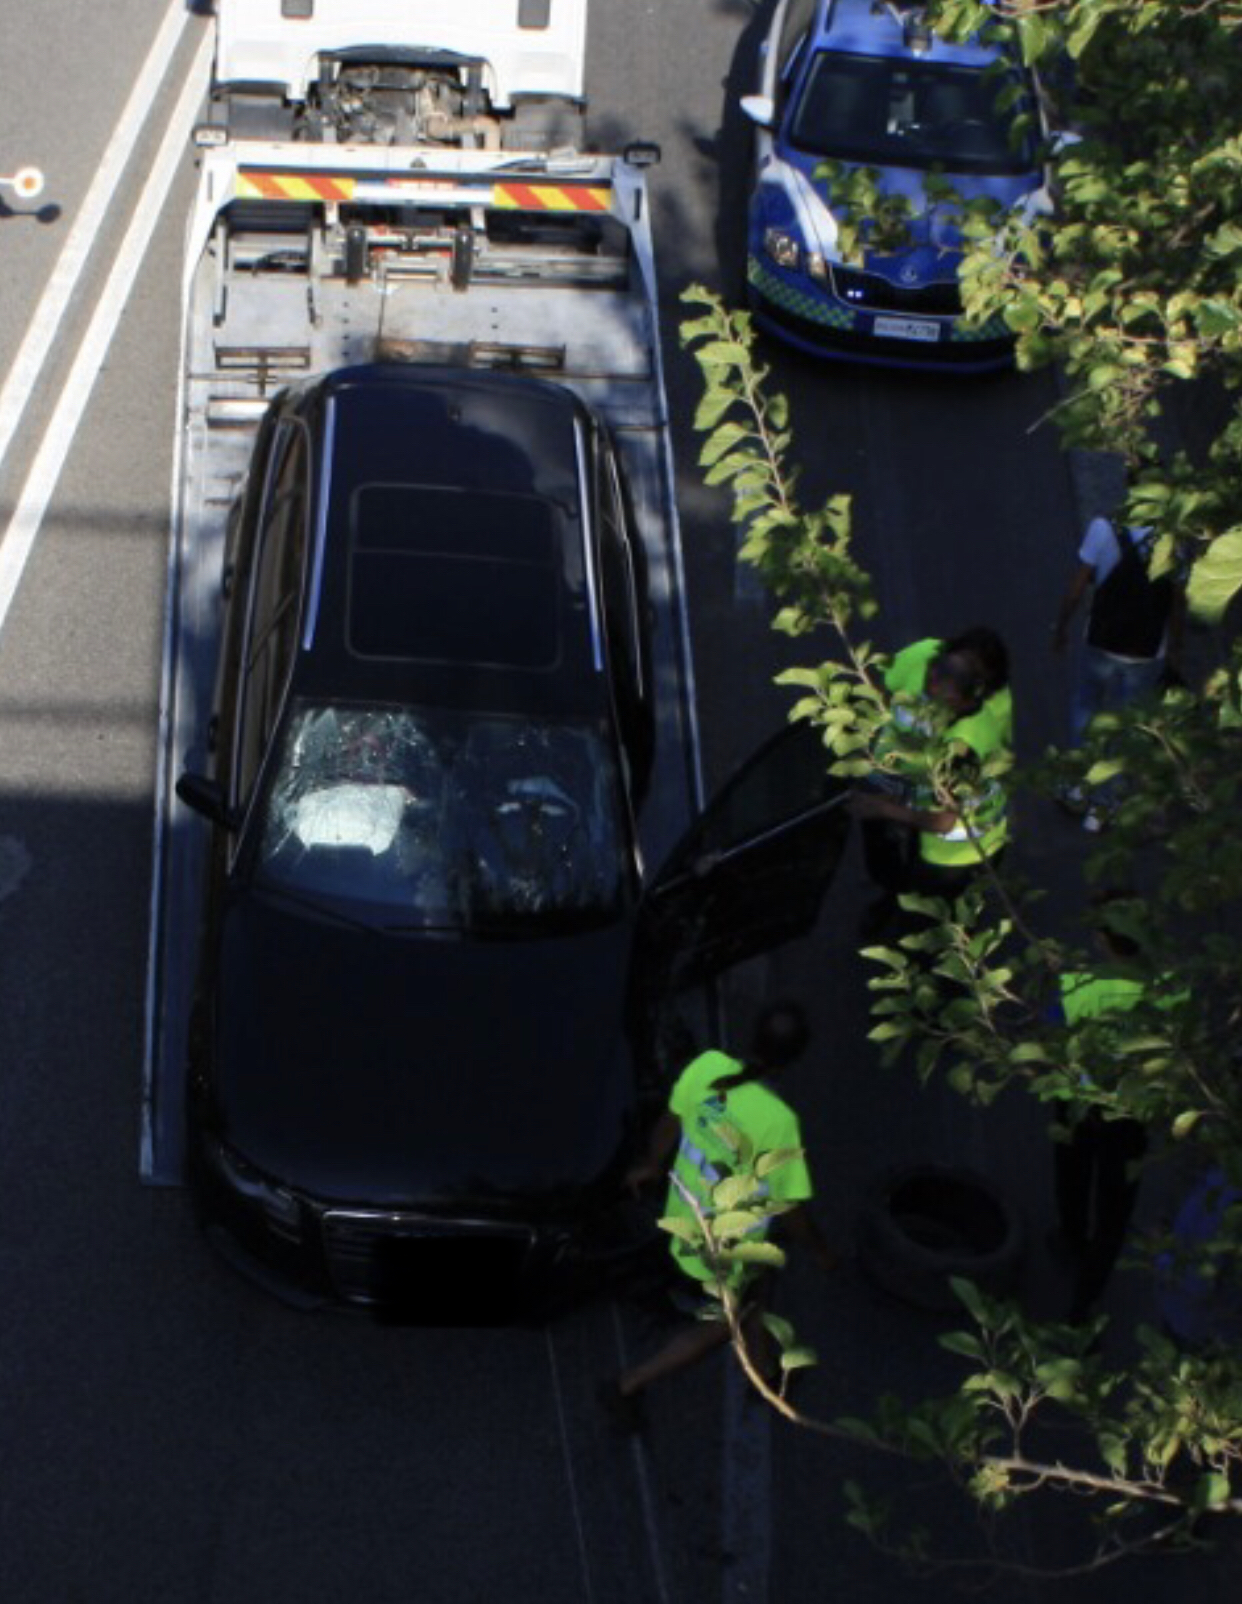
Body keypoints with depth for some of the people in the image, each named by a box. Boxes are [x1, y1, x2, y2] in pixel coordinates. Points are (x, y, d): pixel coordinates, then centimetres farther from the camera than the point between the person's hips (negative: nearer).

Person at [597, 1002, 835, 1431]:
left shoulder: (708, 1065, -21)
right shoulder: (777, 1121, -36)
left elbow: (670, 1121, -1)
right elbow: (789, 1208, -25)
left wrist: (651, 1163, 19)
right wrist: (820, 1251, -5)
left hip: (685, 1214, 6)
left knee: (749, 1301, 32)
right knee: (717, 1326, 23)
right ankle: (627, 1386, 28)